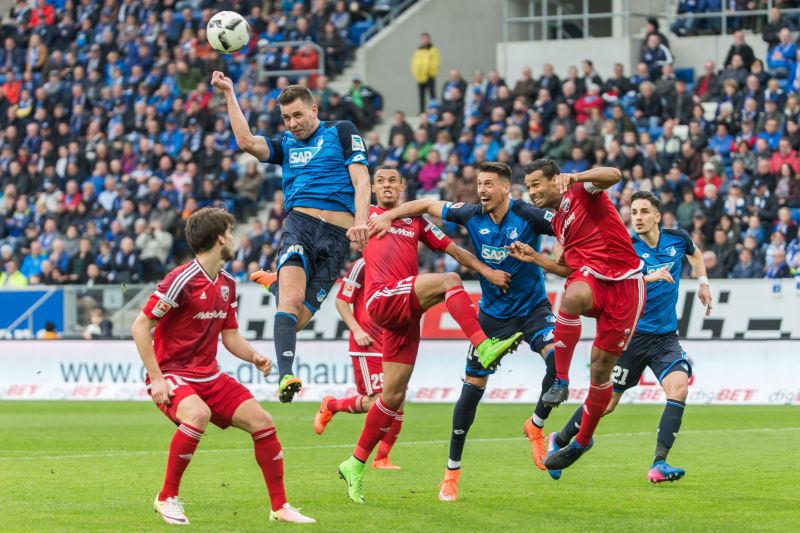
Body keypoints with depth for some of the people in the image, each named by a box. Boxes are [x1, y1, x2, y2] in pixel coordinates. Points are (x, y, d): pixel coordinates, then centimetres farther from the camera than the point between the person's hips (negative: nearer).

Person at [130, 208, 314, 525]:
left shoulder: (227, 284, 9)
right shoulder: (182, 280, -17)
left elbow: (230, 335, 17)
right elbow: (140, 326, -16)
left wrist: (254, 357, -4)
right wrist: (156, 378, -20)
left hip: (209, 376, 8)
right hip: (171, 374, -8)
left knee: (262, 421, -4)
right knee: (198, 414, -37)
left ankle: (280, 507, 11)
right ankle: (167, 498, -19)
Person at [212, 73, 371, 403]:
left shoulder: (341, 132, 13)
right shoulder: (286, 145, 22)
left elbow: (361, 179, 4)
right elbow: (246, 142, 4)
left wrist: (360, 220, -12)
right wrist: (229, 94, 6)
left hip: (338, 235, -1)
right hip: (301, 224, 1)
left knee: (299, 318, -5)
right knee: (293, 297, -27)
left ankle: (272, 282, 27)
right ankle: (285, 377, -35)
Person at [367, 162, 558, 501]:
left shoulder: (528, 217, -17)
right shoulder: (471, 215, -8)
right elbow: (428, 206, 6)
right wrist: (387, 216, -1)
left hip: (532, 309, -2)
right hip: (492, 314, 2)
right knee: (473, 387, 0)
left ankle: (536, 425, -3)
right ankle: (452, 471, 12)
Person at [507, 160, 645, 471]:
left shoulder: (582, 192, 0)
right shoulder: (557, 223, 21)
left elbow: (613, 175, -20)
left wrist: (574, 177, -34)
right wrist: (536, 259, 17)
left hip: (624, 284, -5)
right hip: (591, 277, 5)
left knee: (602, 365, -1)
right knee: (572, 296, -35)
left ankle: (583, 441, 15)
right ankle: (560, 380, -30)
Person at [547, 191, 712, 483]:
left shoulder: (677, 239, 0)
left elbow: (694, 252, 26)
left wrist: (703, 282, 16)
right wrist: (649, 277, -42)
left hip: (665, 336, 3)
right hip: (631, 335, -3)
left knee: (678, 388, -22)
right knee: (606, 403, 4)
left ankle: (659, 464, -22)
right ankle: (559, 440, 30)